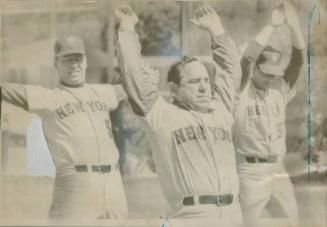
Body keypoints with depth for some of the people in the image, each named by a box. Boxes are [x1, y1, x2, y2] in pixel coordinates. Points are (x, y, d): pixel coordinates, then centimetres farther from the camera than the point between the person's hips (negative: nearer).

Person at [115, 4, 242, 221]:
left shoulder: (220, 109, 18)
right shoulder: (163, 115, 2)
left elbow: (231, 70, 31)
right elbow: (137, 77, -4)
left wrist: (216, 30, 32)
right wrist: (128, 30, -1)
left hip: (232, 211, 6)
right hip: (192, 213, -6)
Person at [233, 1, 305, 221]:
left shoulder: (280, 89, 6)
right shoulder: (241, 90, -8)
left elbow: (298, 60, -4)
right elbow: (246, 58, -23)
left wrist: (294, 26, -18)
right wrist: (273, 26, -26)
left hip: (278, 169, 6)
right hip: (251, 171, -6)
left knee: (291, 219, 13)